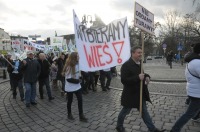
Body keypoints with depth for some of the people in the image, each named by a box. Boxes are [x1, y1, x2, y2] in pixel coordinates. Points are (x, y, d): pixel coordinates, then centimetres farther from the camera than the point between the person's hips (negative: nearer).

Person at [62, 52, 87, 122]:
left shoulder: (77, 64, -2)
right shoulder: (68, 66, -19)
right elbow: (68, 79, -20)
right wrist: (78, 80, -16)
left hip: (77, 86, 5)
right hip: (70, 87, -5)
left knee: (80, 100, 3)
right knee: (70, 101, 12)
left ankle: (81, 116, 13)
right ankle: (69, 114, 33)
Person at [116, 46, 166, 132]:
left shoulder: (140, 63, 5)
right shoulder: (126, 65, -22)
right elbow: (124, 80, -27)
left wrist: (146, 77, -2)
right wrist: (138, 78, -31)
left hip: (140, 94, 7)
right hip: (130, 94, -7)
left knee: (144, 111, 16)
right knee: (125, 111, 13)